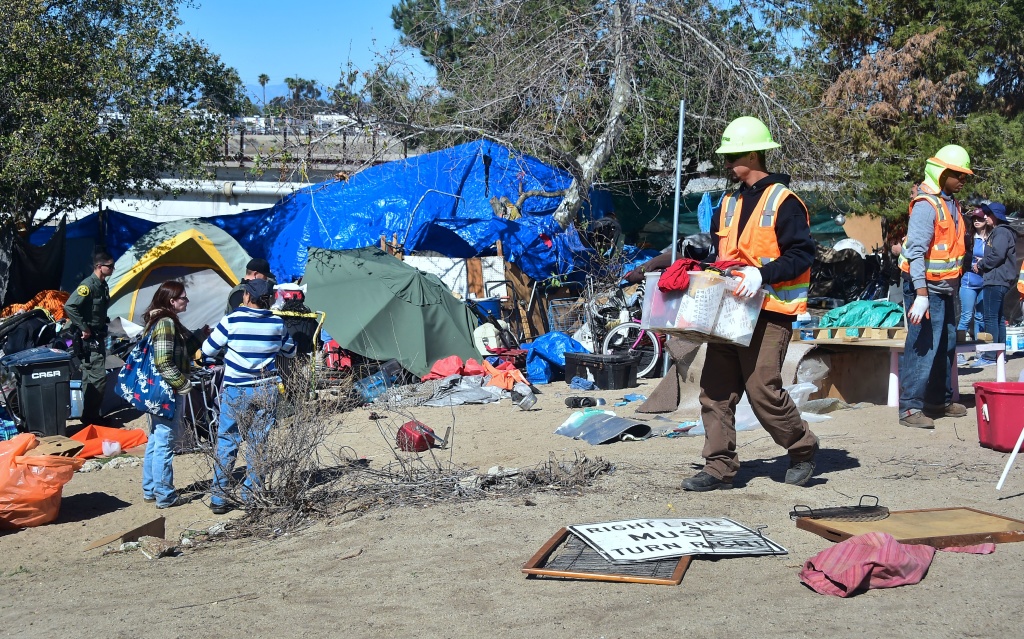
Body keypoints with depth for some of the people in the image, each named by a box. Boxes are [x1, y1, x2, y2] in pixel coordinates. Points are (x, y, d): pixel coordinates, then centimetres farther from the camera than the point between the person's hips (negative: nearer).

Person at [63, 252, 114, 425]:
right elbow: (69, 306, -28)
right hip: (89, 339, -9)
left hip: (98, 337, 9)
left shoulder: (103, 285, 10)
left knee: (90, 377, 15)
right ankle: (90, 416, -4)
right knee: (98, 377, -10)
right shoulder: (89, 285, -19)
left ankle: (90, 415, 22)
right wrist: (83, 328, -23)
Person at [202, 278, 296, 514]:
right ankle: (251, 495, 13)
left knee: (227, 442, 4)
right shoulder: (277, 323, 0)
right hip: (266, 390, 3)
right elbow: (290, 351, 16)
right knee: (258, 443, 9)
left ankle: (219, 499, 3)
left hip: (236, 391, -2)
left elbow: (208, 350, -2)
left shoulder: (232, 321, -10)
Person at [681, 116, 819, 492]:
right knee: (715, 389, 2)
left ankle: (803, 449, 13)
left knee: (762, 388, -10)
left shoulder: (783, 201, -7)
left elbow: (801, 255, -14)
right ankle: (720, 468, 6)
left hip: (769, 312, -8)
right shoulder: (730, 203, 17)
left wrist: (762, 274, -25)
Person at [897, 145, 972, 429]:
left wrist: (952, 285, 17)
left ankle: (940, 400, 27)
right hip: (926, 287, -10)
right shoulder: (926, 205, -16)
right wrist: (921, 294, -29)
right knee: (922, 346, -10)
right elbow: (916, 251, -23)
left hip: (944, 288, 10)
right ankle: (910, 407, -6)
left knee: (946, 345, 16)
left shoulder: (950, 203, 13)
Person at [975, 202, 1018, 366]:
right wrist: (982, 266, 8)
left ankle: (990, 356, -13)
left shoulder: (1001, 232, -11)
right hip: (997, 280, 11)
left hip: (996, 280, -11)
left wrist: (980, 266, -8)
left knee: (991, 317, -11)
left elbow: (997, 255, -21)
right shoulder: (997, 232, 21)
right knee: (998, 318, 14)